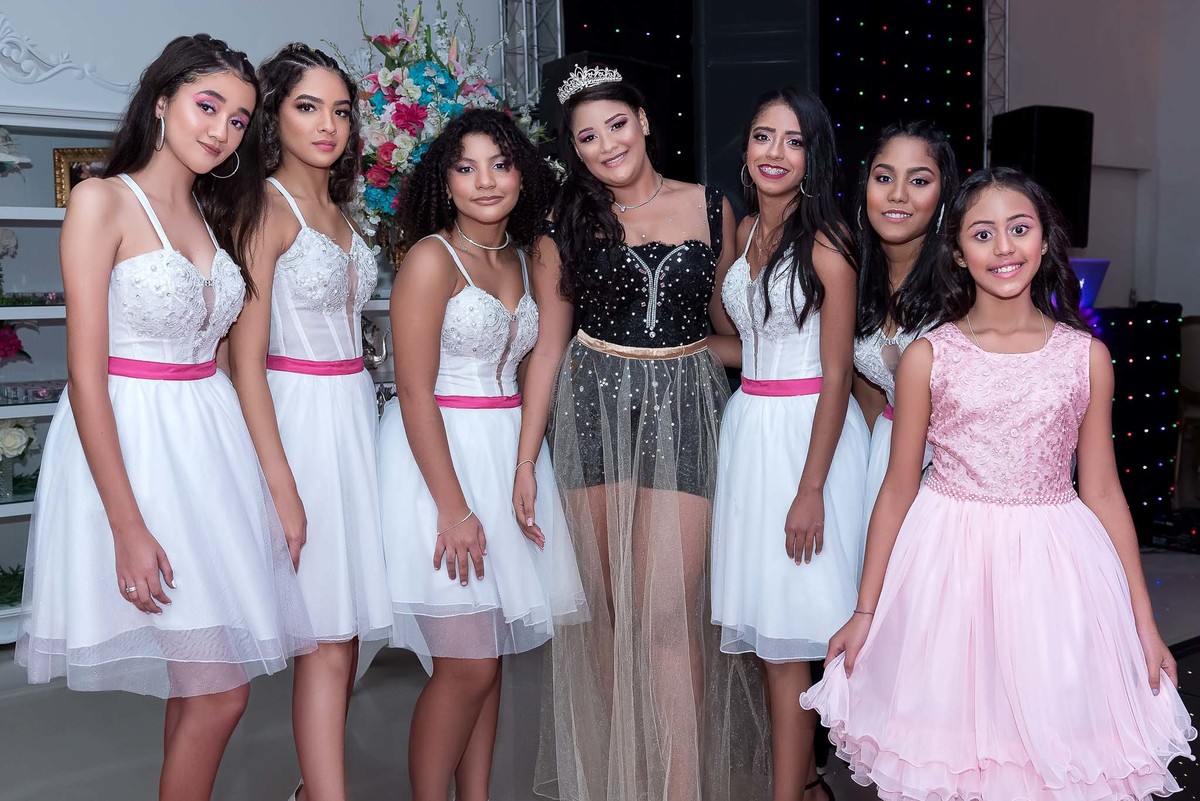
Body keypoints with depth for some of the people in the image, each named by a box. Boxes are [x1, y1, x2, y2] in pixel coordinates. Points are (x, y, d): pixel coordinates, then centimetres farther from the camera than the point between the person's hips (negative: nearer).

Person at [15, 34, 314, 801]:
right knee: (219, 691, -3)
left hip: (214, 444, 7)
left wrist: (269, 480, 8)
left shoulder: (216, 216, 13)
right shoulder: (104, 201, -8)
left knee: (204, 682, 11)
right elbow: (86, 374, -14)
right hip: (133, 444, -6)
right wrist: (127, 526, -18)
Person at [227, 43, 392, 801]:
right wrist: (281, 485, -18)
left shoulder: (337, 209, 14)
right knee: (329, 636, -4)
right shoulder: (268, 207, -10)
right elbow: (246, 357, -15)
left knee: (347, 623, 11)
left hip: (356, 410, 7)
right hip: (300, 417, -7)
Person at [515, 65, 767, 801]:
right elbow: (549, 344, 6)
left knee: (667, 609, -9)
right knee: (606, 604, 7)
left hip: (684, 403, -1)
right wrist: (526, 461, 3)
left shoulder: (710, 207, 8)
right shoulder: (568, 226, 8)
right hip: (593, 404, 1)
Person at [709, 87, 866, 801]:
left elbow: (836, 374, -13)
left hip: (809, 430, -7)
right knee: (767, 622, 10)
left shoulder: (825, 240, -11)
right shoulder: (745, 230, 11)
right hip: (750, 427, 7)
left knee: (786, 634, -2)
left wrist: (811, 488, -16)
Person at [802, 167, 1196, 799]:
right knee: (947, 748, 10)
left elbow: (1102, 491, 6)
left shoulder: (1086, 355, 0)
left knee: (1051, 742, 10)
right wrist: (865, 612, 4)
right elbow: (899, 489, 1)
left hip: (1052, 565, 1)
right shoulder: (927, 356, -4)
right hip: (948, 563, -1)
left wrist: (1143, 621, 7)